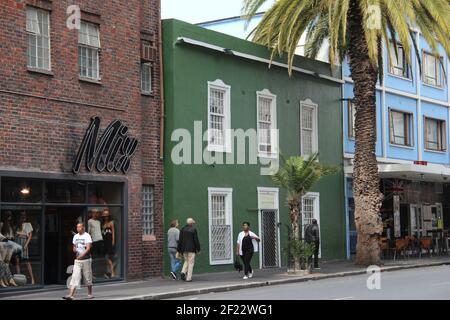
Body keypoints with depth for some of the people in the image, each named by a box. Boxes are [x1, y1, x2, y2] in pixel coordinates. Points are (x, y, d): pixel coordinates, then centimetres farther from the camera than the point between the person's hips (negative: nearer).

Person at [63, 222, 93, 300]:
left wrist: (81, 255, -28)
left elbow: (88, 248, -16)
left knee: (87, 277, 5)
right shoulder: (75, 236, 12)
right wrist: (74, 249, -2)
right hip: (77, 260, 5)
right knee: (75, 277, -6)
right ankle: (71, 295, -14)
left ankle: (90, 294, 20)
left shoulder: (87, 236, -7)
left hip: (86, 259, -4)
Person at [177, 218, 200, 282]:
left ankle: (183, 272, -4)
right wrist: (198, 249, 0)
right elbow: (196, 240, -7)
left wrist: (179, 250, 10)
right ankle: (188, 278, -4)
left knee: (186, 261, 19)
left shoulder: (182, 229, 6)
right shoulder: (193, 230, -7)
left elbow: (180, 240, 6)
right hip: (191, 249, -5)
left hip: (184, 249, 5)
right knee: (191, 263, 0)